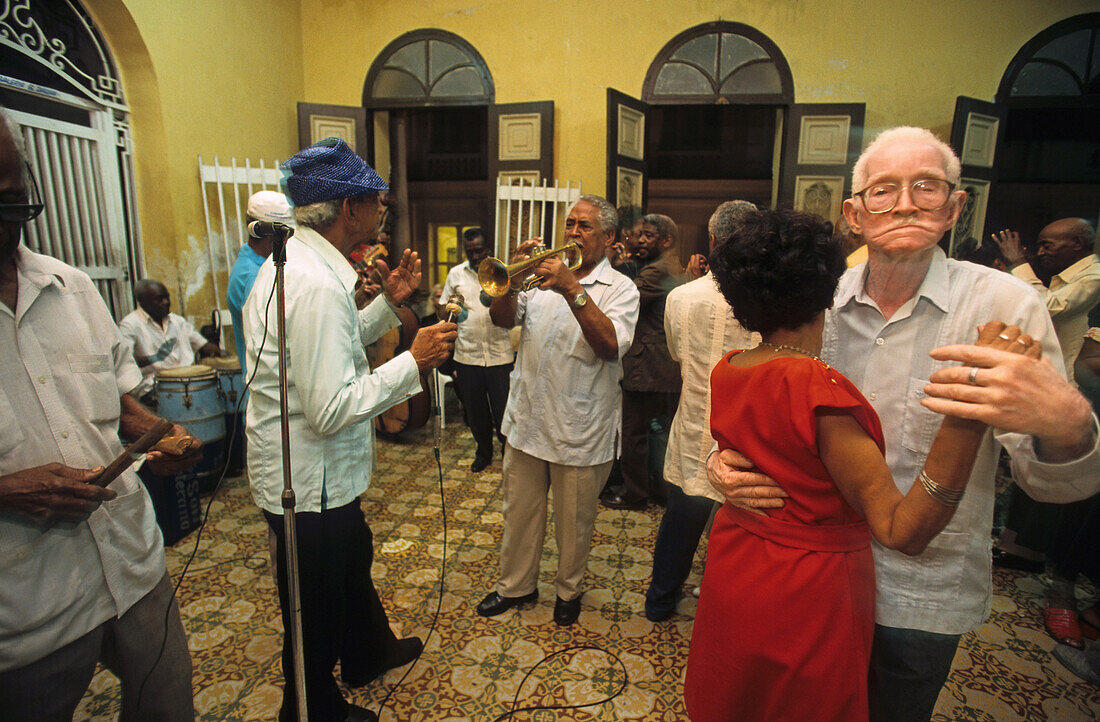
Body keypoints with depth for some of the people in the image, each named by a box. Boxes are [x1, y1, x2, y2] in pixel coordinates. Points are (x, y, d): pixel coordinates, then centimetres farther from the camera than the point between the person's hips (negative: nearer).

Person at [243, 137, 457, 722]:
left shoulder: (293, 262, 4)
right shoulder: (317, 283, -29)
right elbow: (332, 409, -32)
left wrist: (389, 304, 7)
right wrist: (413, 361, -24)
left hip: (313, 471, 10)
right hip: (310, 481, -10)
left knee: (353, 561, 30)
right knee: (317, 610, 15)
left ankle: (368, 653, 56)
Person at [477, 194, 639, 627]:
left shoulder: (620, 288, -4)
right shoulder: (545, 273, 9)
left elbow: (611, 346, -21)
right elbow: (503, 320, 0)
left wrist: (572, 290, -27)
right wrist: (512, 278, -18)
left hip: (580, 429, -4)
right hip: (527, 419, 4)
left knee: (574, 520, 13)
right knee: (519, 510, 17)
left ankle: (569, 591, 37)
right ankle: (516, 585, 38)